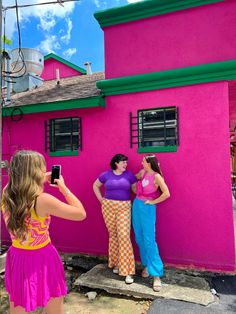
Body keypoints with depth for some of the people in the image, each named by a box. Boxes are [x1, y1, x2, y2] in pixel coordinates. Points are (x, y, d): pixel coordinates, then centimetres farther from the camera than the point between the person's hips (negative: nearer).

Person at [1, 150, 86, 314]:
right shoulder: (43, 200, -26)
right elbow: (81, 214, -16)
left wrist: (41, 182, 11)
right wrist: (63, 187, -10)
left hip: (17, 257, 5)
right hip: (42, 259, -5)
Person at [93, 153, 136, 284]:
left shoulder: (129, 175, 1)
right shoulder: (106, 174, 2)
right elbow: (95, 185, 15)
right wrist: (100, 199, 7)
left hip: (124, 208, -1)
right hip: (108, 207, 1)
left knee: (124, 235, -8)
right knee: (113, 235, 10)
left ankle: (127, 270, -1)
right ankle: (115, 263, 28)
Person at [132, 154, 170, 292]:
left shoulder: (157, 176, -14)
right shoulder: (142, 172, 5)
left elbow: (166, 194, -20)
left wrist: (153, 201, -13)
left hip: (147, 208, -7)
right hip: (136, 205, 7)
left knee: (149, 240, -8)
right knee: (139, 239, 12)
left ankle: (156, 275, 0)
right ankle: (146, 265, 28)